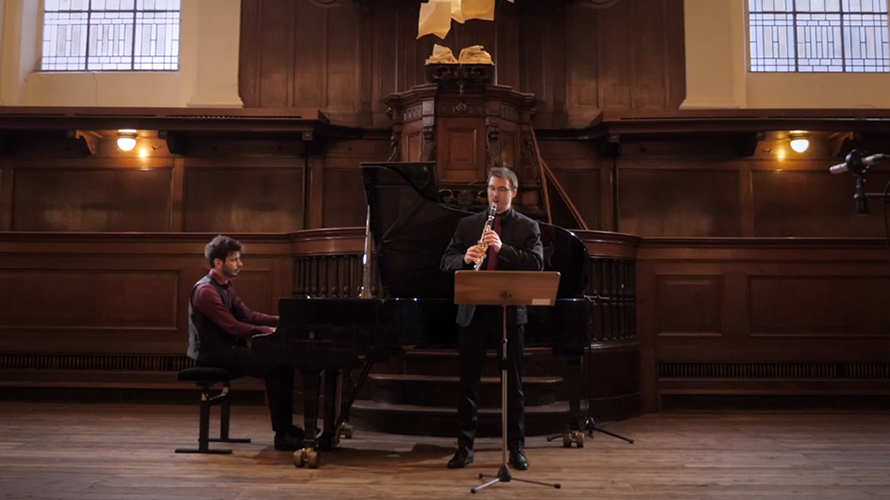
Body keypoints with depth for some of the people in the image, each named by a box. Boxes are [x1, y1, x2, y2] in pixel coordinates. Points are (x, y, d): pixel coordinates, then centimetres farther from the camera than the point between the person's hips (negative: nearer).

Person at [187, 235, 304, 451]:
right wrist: (269, 331, -21)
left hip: (227, 347, 9)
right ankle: (282, 434, -18)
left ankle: (286, 427, -1)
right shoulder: (206, 290, -17)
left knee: (283, 363, -4)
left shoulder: (225, 286, 15)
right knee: (273, 368, -23)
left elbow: (247, 315, 10)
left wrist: (281, 321, -1)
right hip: (213, 352, -9)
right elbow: (233, 327, -23)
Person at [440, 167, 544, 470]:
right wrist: (465, 258, -17)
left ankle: (517, 448, 18)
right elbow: (446, 262, 5)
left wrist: (503, 248, -21)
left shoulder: (528, 227, 5)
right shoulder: (467, 225, 10)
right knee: (468, 382, 6)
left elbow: (537, 263, -9)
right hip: (473, 312, 2)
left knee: (513, 383, 7)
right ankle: (465, 447, 16)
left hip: (510, 313, -1)